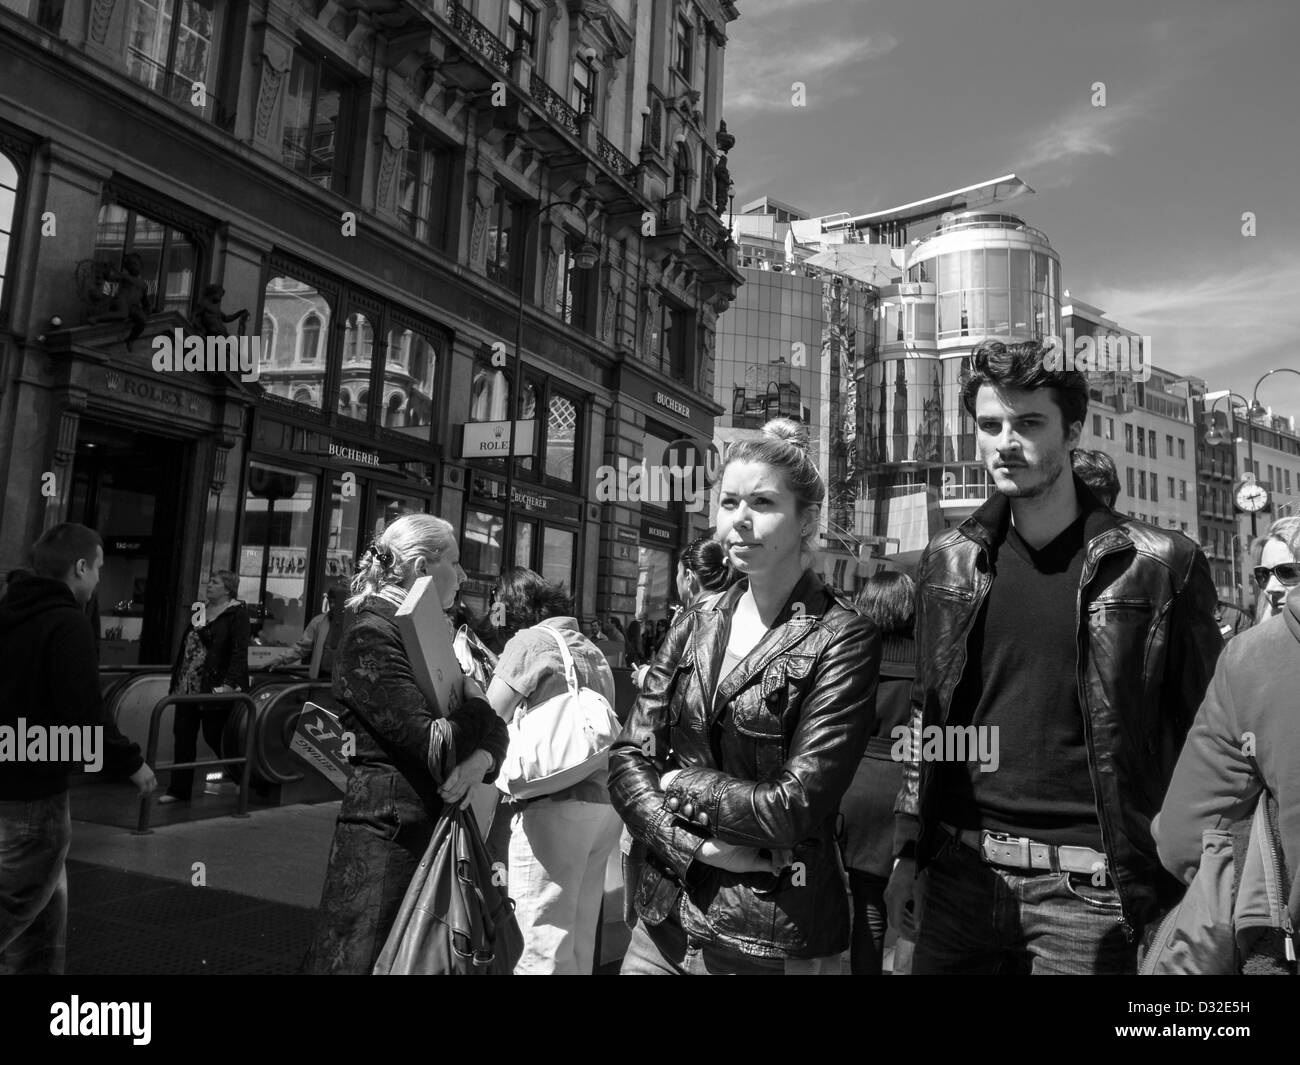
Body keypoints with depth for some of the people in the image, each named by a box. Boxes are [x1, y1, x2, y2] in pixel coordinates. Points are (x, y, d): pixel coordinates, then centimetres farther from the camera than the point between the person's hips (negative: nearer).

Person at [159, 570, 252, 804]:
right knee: (183, 736, 9)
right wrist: (176, 679, 16)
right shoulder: (198, 612, 16)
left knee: (215, 737, -1)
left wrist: (230, 682, -25)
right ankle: (179, 789, 18)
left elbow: (239, 652, -16)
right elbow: (185, 648, 20)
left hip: (215, 688, -7)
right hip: (188, 687, 7)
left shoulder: (237, 614, -7)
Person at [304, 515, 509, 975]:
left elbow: (492, 726, 7)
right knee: (360, 959, 3)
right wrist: (476, 703, -5)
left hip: (435, 830, 8)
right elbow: (431, 743, -23)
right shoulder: (370, 637, -14)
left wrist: (481, 759, -14)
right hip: (386, 835, -8)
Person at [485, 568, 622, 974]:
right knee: (579, 940, 16)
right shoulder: (591, 648, 19)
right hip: (604, 802, 8)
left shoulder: (529, 641, -4)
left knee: (544, 947, -1)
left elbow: (489, 719, -9)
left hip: (554, 805, -8)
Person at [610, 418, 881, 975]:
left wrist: (684, 783, -8)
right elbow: (627, 760, -1)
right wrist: (695, 847, -15)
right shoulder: (696, 623, 2)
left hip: (774, 940, -4)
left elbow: (797, 805, -18)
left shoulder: (843, 639, -13)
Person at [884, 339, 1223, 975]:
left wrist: (1190, 890, -5)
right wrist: (909, 851, 7)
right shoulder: (949, 561, 3)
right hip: (961, 869, 3)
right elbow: (927, 714, 8)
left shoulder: (1159, 564, -7)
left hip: (1086, 886, -3)